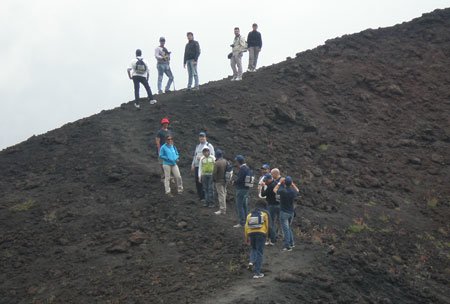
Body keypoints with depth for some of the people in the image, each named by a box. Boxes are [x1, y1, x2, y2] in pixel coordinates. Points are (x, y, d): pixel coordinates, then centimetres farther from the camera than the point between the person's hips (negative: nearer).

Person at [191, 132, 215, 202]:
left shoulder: (209, 145, 0)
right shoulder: (198, 146, 21)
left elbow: (212, 155, -7)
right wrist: (193, 165, 18)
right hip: (197, 166, 6)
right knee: (197, 182, 4)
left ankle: (204, 197, -7)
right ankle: (200, 196, 12)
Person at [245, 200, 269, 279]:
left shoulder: (250, 214, 16)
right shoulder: (265, 214, 8)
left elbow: (246, 226, 10)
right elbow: (267, 225, 5)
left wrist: (246, 238, 15)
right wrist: (266, 234, 21)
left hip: (251, 233, 3)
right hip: (261, 233, -3)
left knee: (253, 248, 30)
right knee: (259, 252, 1)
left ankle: (252, 261, 5)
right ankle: (257, 272, -4)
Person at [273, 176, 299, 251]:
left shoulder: (283, 191, -20)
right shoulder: (293, 192, -6)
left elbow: (275, 190, 1)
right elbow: (297, 190, 21)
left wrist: (279, 183, 7)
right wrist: (292, 184, 16)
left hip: (284, 212, -5)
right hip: (291, 212, 5)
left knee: (286, 229, -4)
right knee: (289, 228, 22)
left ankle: (287, 246, -5)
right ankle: (291, 243, 27)